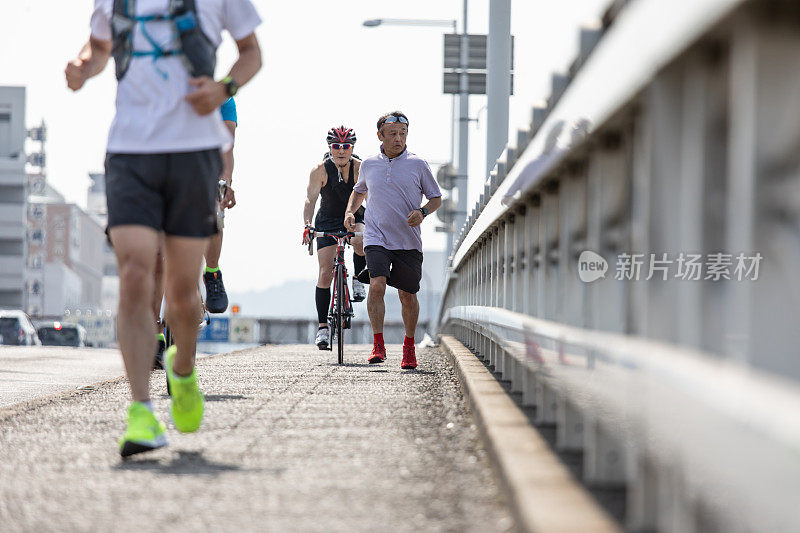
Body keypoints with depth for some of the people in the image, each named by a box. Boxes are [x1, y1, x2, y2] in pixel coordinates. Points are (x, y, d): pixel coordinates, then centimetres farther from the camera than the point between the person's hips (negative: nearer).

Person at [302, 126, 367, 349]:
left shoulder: (359, 168, -13)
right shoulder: (321, 170, -14)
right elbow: (311, 199, -18)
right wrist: (307, 226, -32)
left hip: (355, 217, 0)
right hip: (327, 221, 0)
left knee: (360, 242, -36)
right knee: (325, 273, -8)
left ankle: (358, 279, -5)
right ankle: (323, 327, -2)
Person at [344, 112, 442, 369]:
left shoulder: (418, 164, 0)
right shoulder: (369, 164, 6)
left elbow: (436, 198, 8)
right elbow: (359, 190, 27)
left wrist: (422, 212, -12)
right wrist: (349, 212, 9)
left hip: (408, 242, 0)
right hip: (377, 238, 0)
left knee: (407, 295, 7)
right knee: (377, 285, -20)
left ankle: (409, 346, 26)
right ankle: (378, 344, -12)